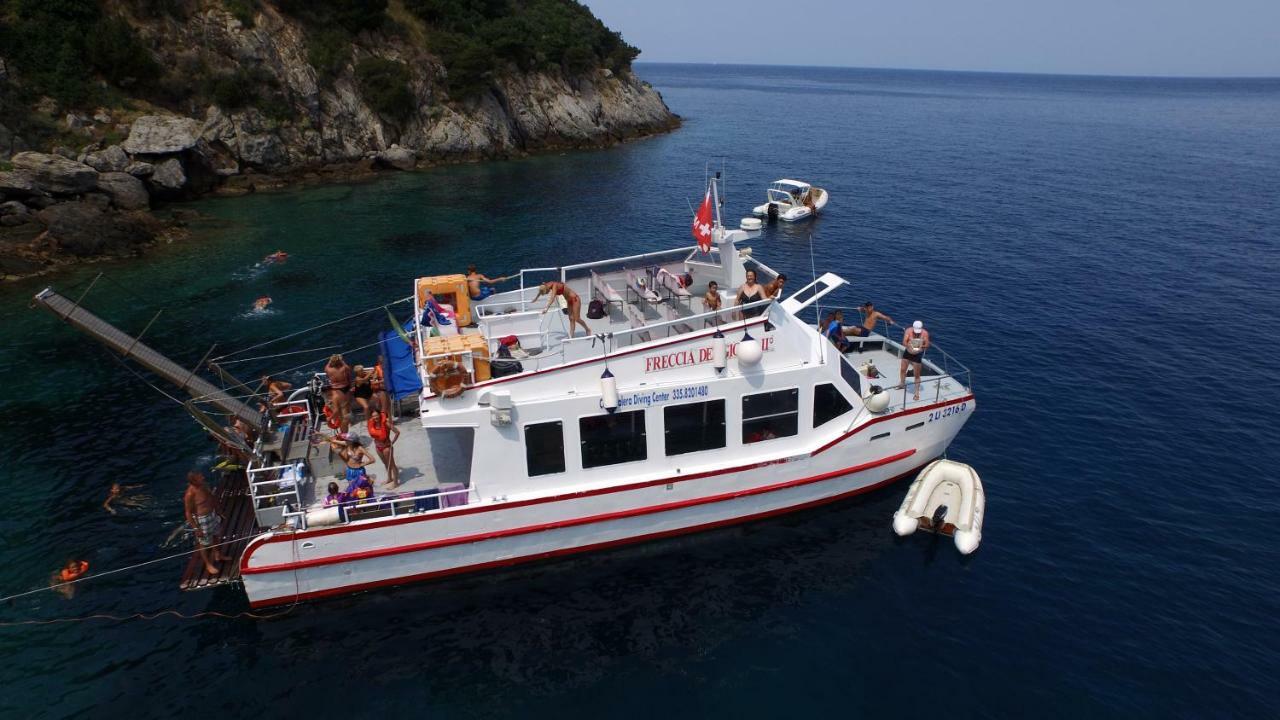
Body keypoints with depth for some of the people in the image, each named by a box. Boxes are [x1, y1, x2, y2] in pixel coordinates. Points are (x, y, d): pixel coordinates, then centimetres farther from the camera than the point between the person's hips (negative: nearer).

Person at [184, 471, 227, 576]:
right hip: (201, 520, -8)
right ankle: (208, 565, 29)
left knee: (215, 535, 26)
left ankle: (218, 555, 49)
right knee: (204, 543, 10)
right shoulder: (190, 494, -28)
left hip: (212, 514, 8)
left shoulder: (203, 485, -6)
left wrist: (217, 512, 19)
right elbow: (188, 513, -22)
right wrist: (196, 528, -18)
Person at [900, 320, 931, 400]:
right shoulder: (908, 331, -16)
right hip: (908, 352, 3)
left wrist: (922, 346, -36)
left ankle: (917, 393, 9)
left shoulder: (925, 333, -17)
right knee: (903, 370, 17)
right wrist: (909, 345, -42)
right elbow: (904, 342, -21)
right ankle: (902, 383, 44)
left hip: (918, 355, -3)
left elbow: (927, 345, -15)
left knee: (917, 375, 0)